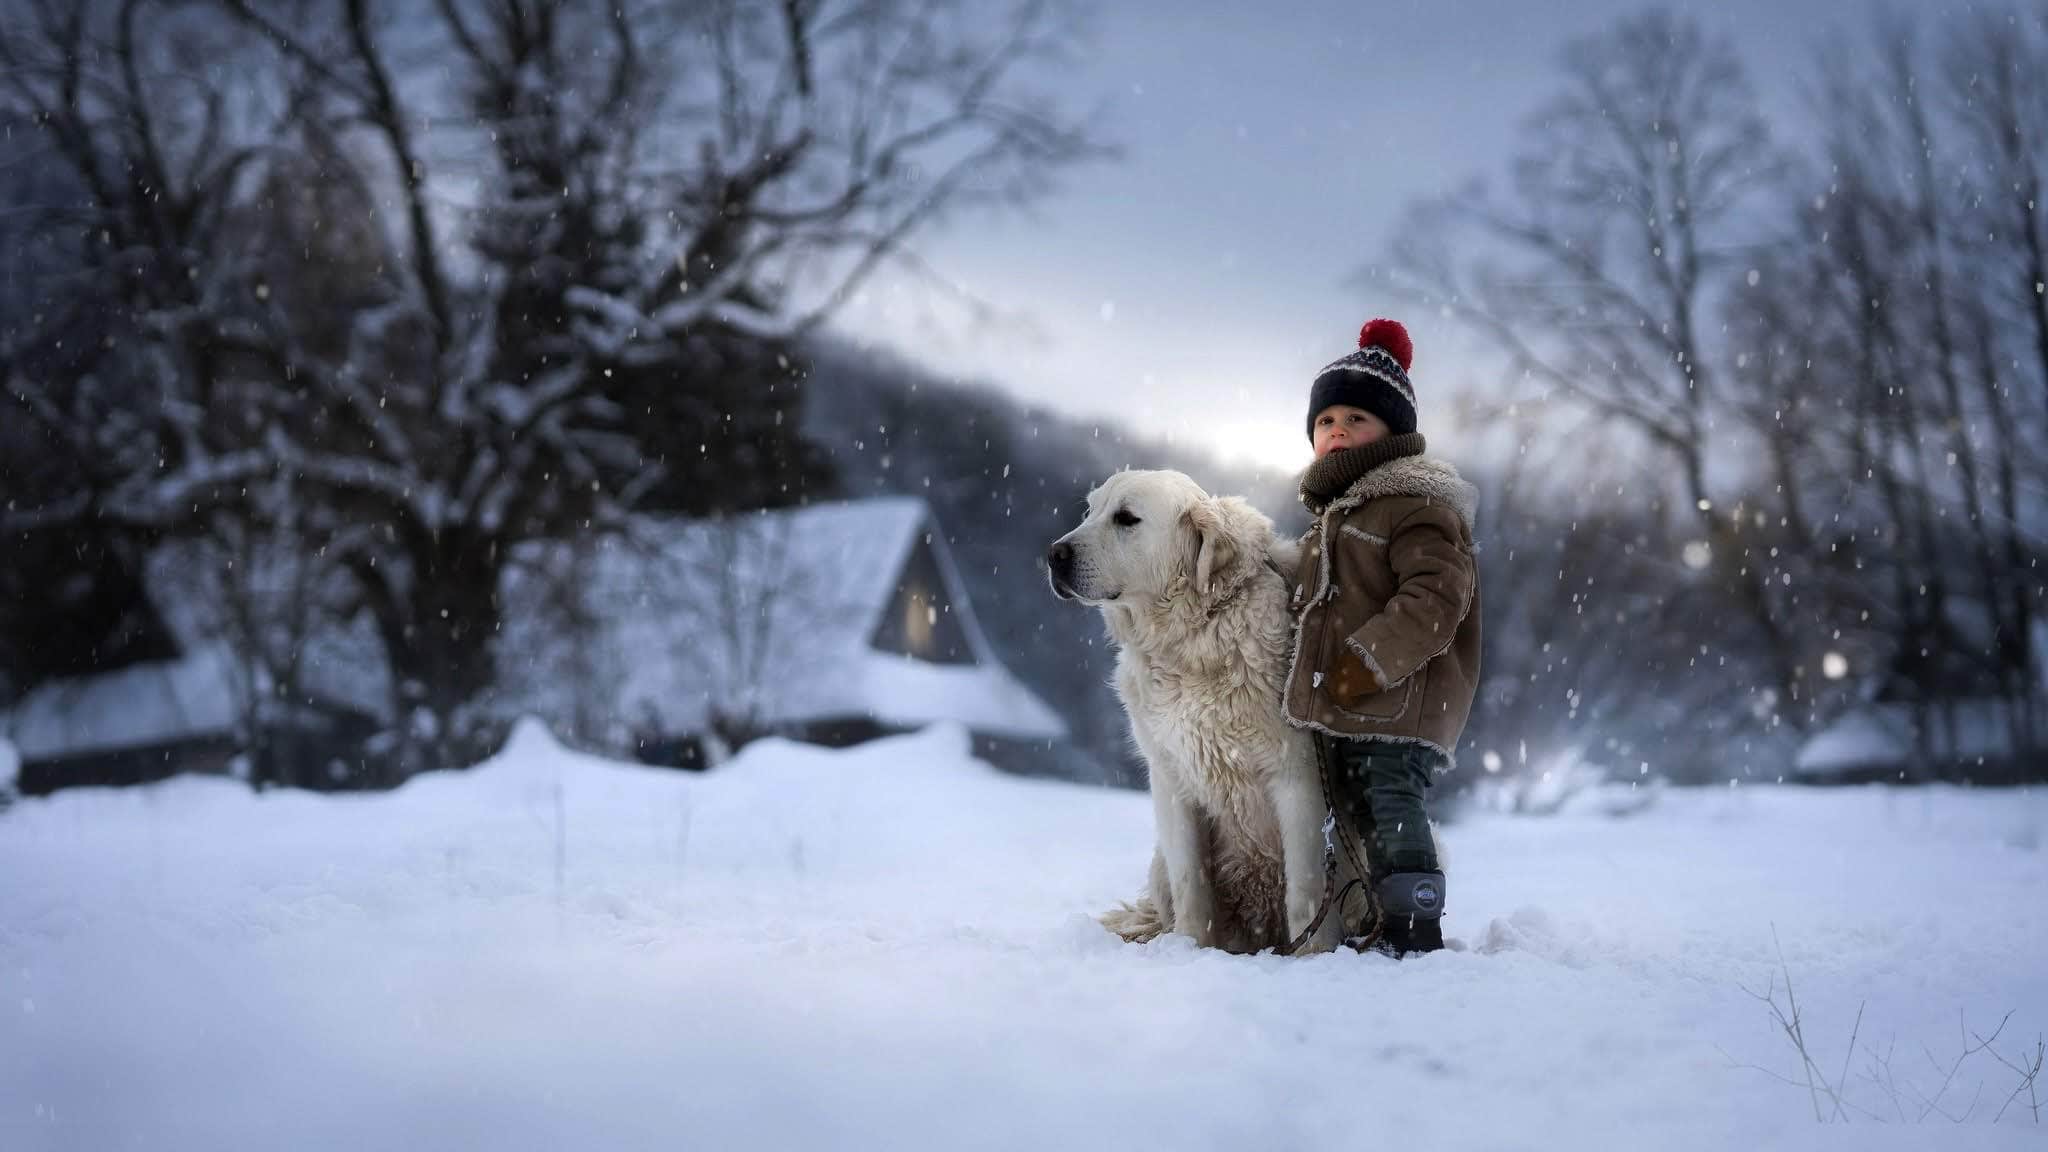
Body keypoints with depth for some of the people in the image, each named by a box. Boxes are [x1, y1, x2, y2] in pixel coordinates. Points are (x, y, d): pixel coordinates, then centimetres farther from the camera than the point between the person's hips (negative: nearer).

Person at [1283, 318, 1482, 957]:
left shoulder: (1417, 505, -10)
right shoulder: (1334, 512, 22)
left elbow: (1435, 598, -21)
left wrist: (1367, 663, -26)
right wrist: (1320, 677, 21)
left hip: (1397, 705, -10)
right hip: (1340, 711, 10)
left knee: (1393, 809, -14)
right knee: (1361, 817, 13)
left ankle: (1414, 934, -11)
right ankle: (1395, 924, 21)